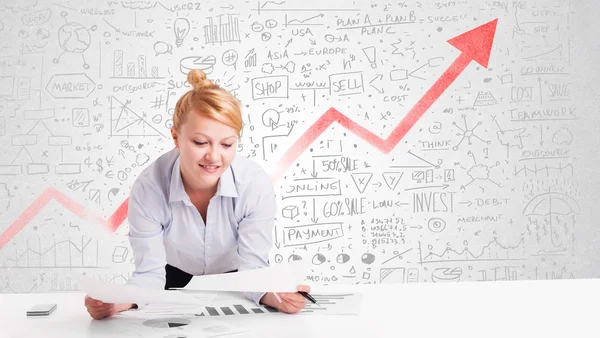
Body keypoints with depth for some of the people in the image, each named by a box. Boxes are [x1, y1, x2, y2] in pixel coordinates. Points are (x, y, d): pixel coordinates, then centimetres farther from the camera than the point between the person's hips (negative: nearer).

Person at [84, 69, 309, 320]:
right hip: (176, 279, 0)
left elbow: (252, 267, -23)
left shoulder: (255, 184, -29)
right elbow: (150, 273, -22)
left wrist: (273, 294, -45)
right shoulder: (148, 187, -28)